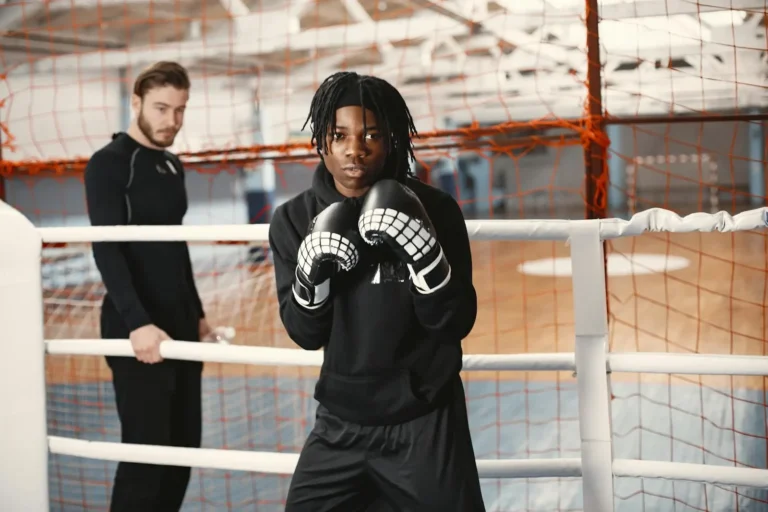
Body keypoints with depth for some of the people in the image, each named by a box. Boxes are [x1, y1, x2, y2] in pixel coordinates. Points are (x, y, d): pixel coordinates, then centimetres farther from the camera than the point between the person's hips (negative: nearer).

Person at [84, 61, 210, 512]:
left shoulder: (173, 166, 14)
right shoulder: (109, 164, -9)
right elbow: (106, 249, -19)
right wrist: (137, 323, -29)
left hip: (180, 325, 8)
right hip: (138, 329, -7)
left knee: (184, 445, 9)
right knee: (147, 451, -7)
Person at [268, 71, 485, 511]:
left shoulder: (434, 208, -11)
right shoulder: (294, 220, -4)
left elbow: (456, 322, -11)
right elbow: (306, 334, -3)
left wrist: (422, 253, -26)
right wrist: (312, 275, -22)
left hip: (425, 424, -2)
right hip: (340, 423, 2)